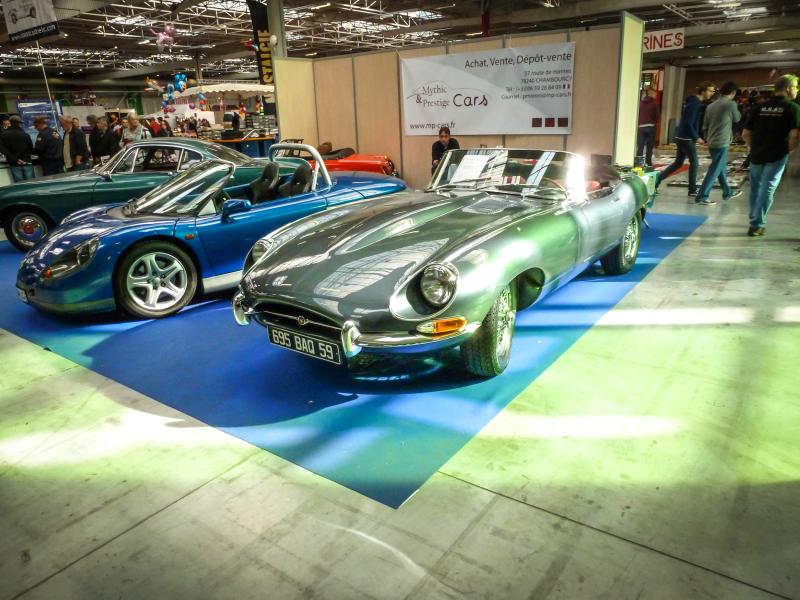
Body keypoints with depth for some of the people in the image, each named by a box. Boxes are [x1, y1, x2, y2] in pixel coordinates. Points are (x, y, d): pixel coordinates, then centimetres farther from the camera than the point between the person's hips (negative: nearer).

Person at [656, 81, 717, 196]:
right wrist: (696, 138, -16)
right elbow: (688, 123, -22)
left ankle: (656, 180, 13)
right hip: (686, 138, -9)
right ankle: (693, 190, 4)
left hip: (681, 137, 9)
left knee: (678, 163, 14)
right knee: (694, 162, -2)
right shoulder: (694, 103, -16)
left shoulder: (695, 102, 14)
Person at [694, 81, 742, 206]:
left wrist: (707, 139, 21)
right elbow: (737, 119, 6)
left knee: (722, 168, 20)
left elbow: (705, 126, 11)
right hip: (722, 143, -8)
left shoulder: (711, 105, 8)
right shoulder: (731, 104, -11)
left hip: (712, 143, 8)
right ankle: (701, 197, -7)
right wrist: (737, 108, 23)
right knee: (714, 171, -5)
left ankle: (727, 193, 32)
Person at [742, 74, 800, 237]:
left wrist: (755, 148, 16)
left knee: (755, 188, 18)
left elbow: (745, 134, 7)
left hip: (756, 155, 5)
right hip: (776, 156, -5)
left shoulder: (761, 107, 9)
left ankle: (754, 219, 33)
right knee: (767, 189, 1)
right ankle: (757, 225, 4)